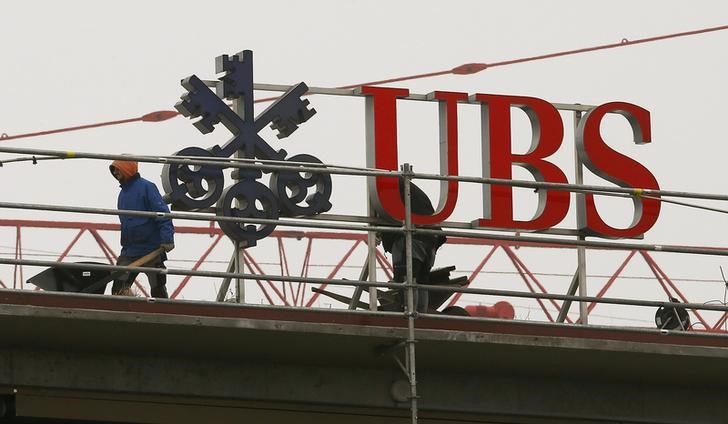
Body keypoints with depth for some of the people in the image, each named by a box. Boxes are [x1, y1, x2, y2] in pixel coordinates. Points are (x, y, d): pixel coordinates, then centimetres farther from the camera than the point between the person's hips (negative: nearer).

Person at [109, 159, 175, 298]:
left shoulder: (146, 187, -8)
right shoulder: (123, 193, 16)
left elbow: (163, 214, -15)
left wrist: (167, 238, -24)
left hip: (151, 251, -7)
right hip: (129, 252, 7)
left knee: (158, 291, -1)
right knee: (118, 288, -1)